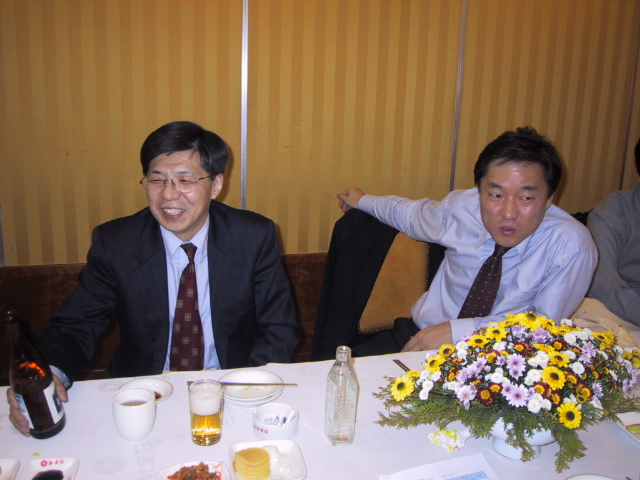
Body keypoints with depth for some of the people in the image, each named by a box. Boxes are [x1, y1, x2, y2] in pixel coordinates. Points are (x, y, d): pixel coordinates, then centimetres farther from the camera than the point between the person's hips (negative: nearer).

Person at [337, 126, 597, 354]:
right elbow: (413, 214, 16)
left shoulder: (570, 245, -19)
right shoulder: (461, 205, -7)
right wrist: (364, 200, 32)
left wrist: (459, 330, -26)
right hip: (423, 335, 2)